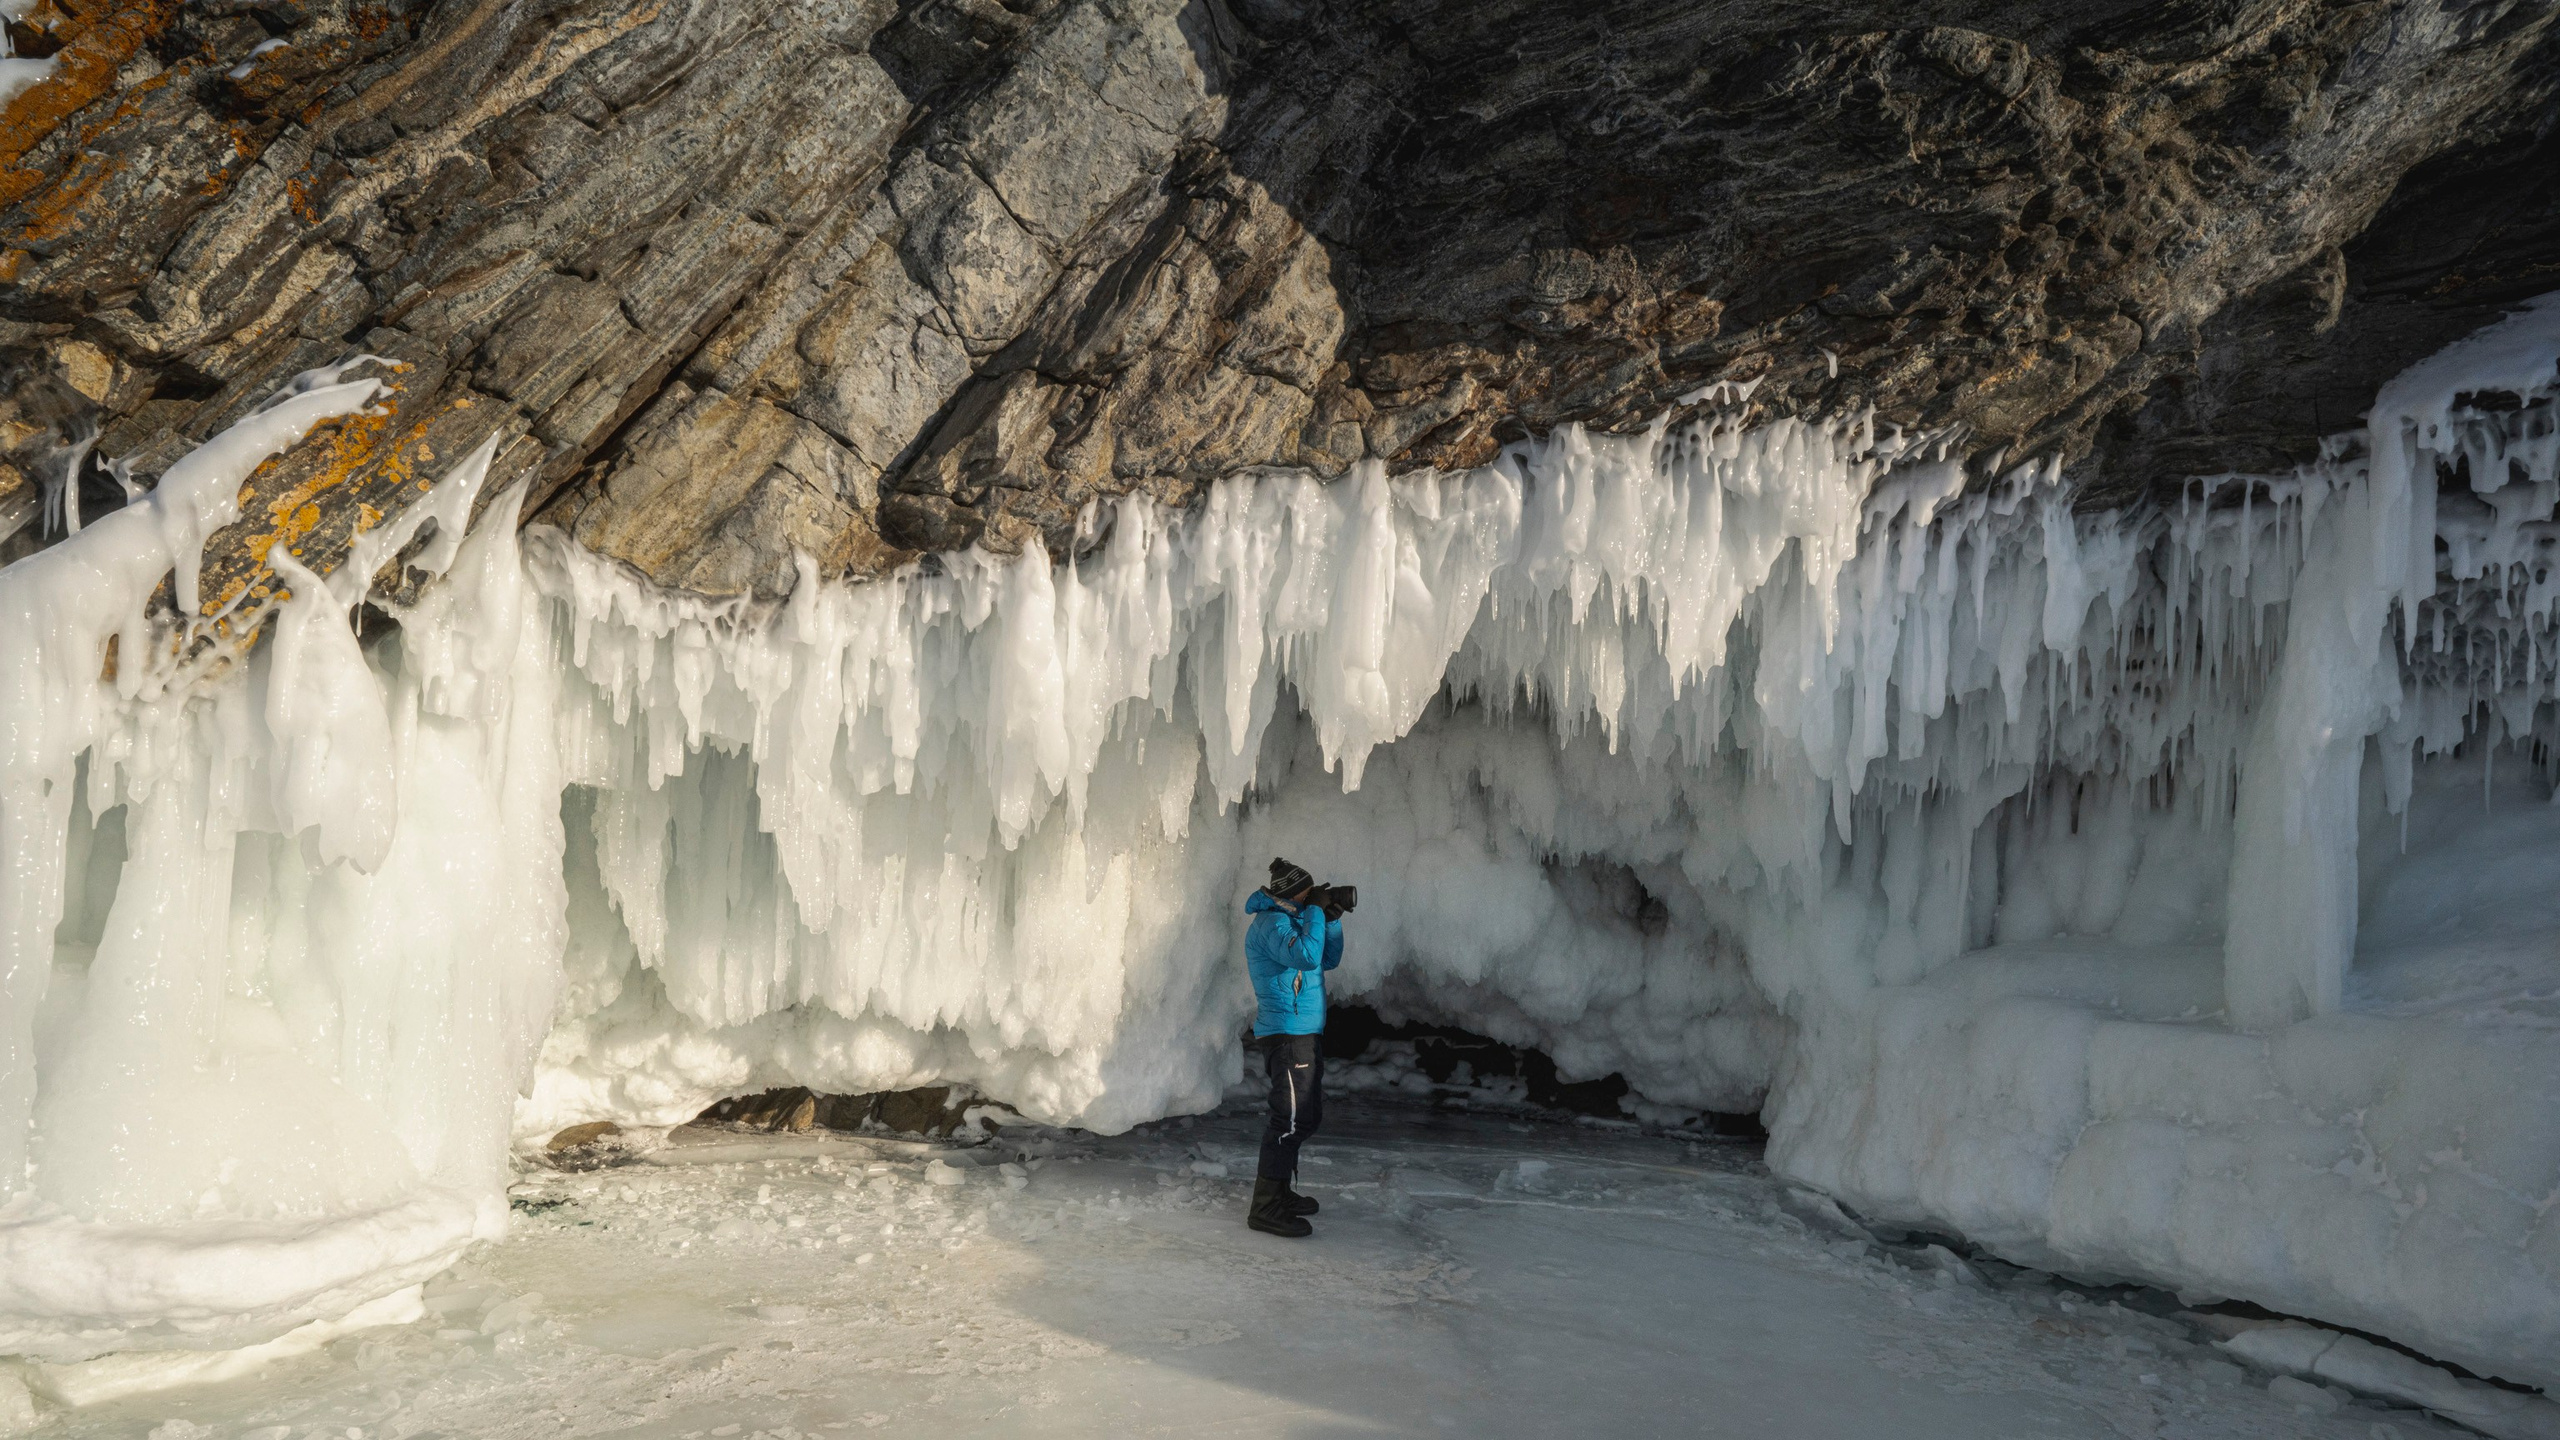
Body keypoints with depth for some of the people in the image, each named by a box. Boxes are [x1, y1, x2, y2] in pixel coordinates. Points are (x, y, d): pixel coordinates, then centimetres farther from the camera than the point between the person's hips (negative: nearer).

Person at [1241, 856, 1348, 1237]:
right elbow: (1306, 956, -31)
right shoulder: (1271, 922, -15)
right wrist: (1316, 911, -20)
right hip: (1286, 1032, -10)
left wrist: (1332, 918, 6)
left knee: (1308, 1117, 17)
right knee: (1291, 1119, -12)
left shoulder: (1294, 918, 15)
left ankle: (1278, 1190, 27)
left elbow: (1328, 960, 18)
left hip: (1306, 1033, 11)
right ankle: (1265, 1208, -10)